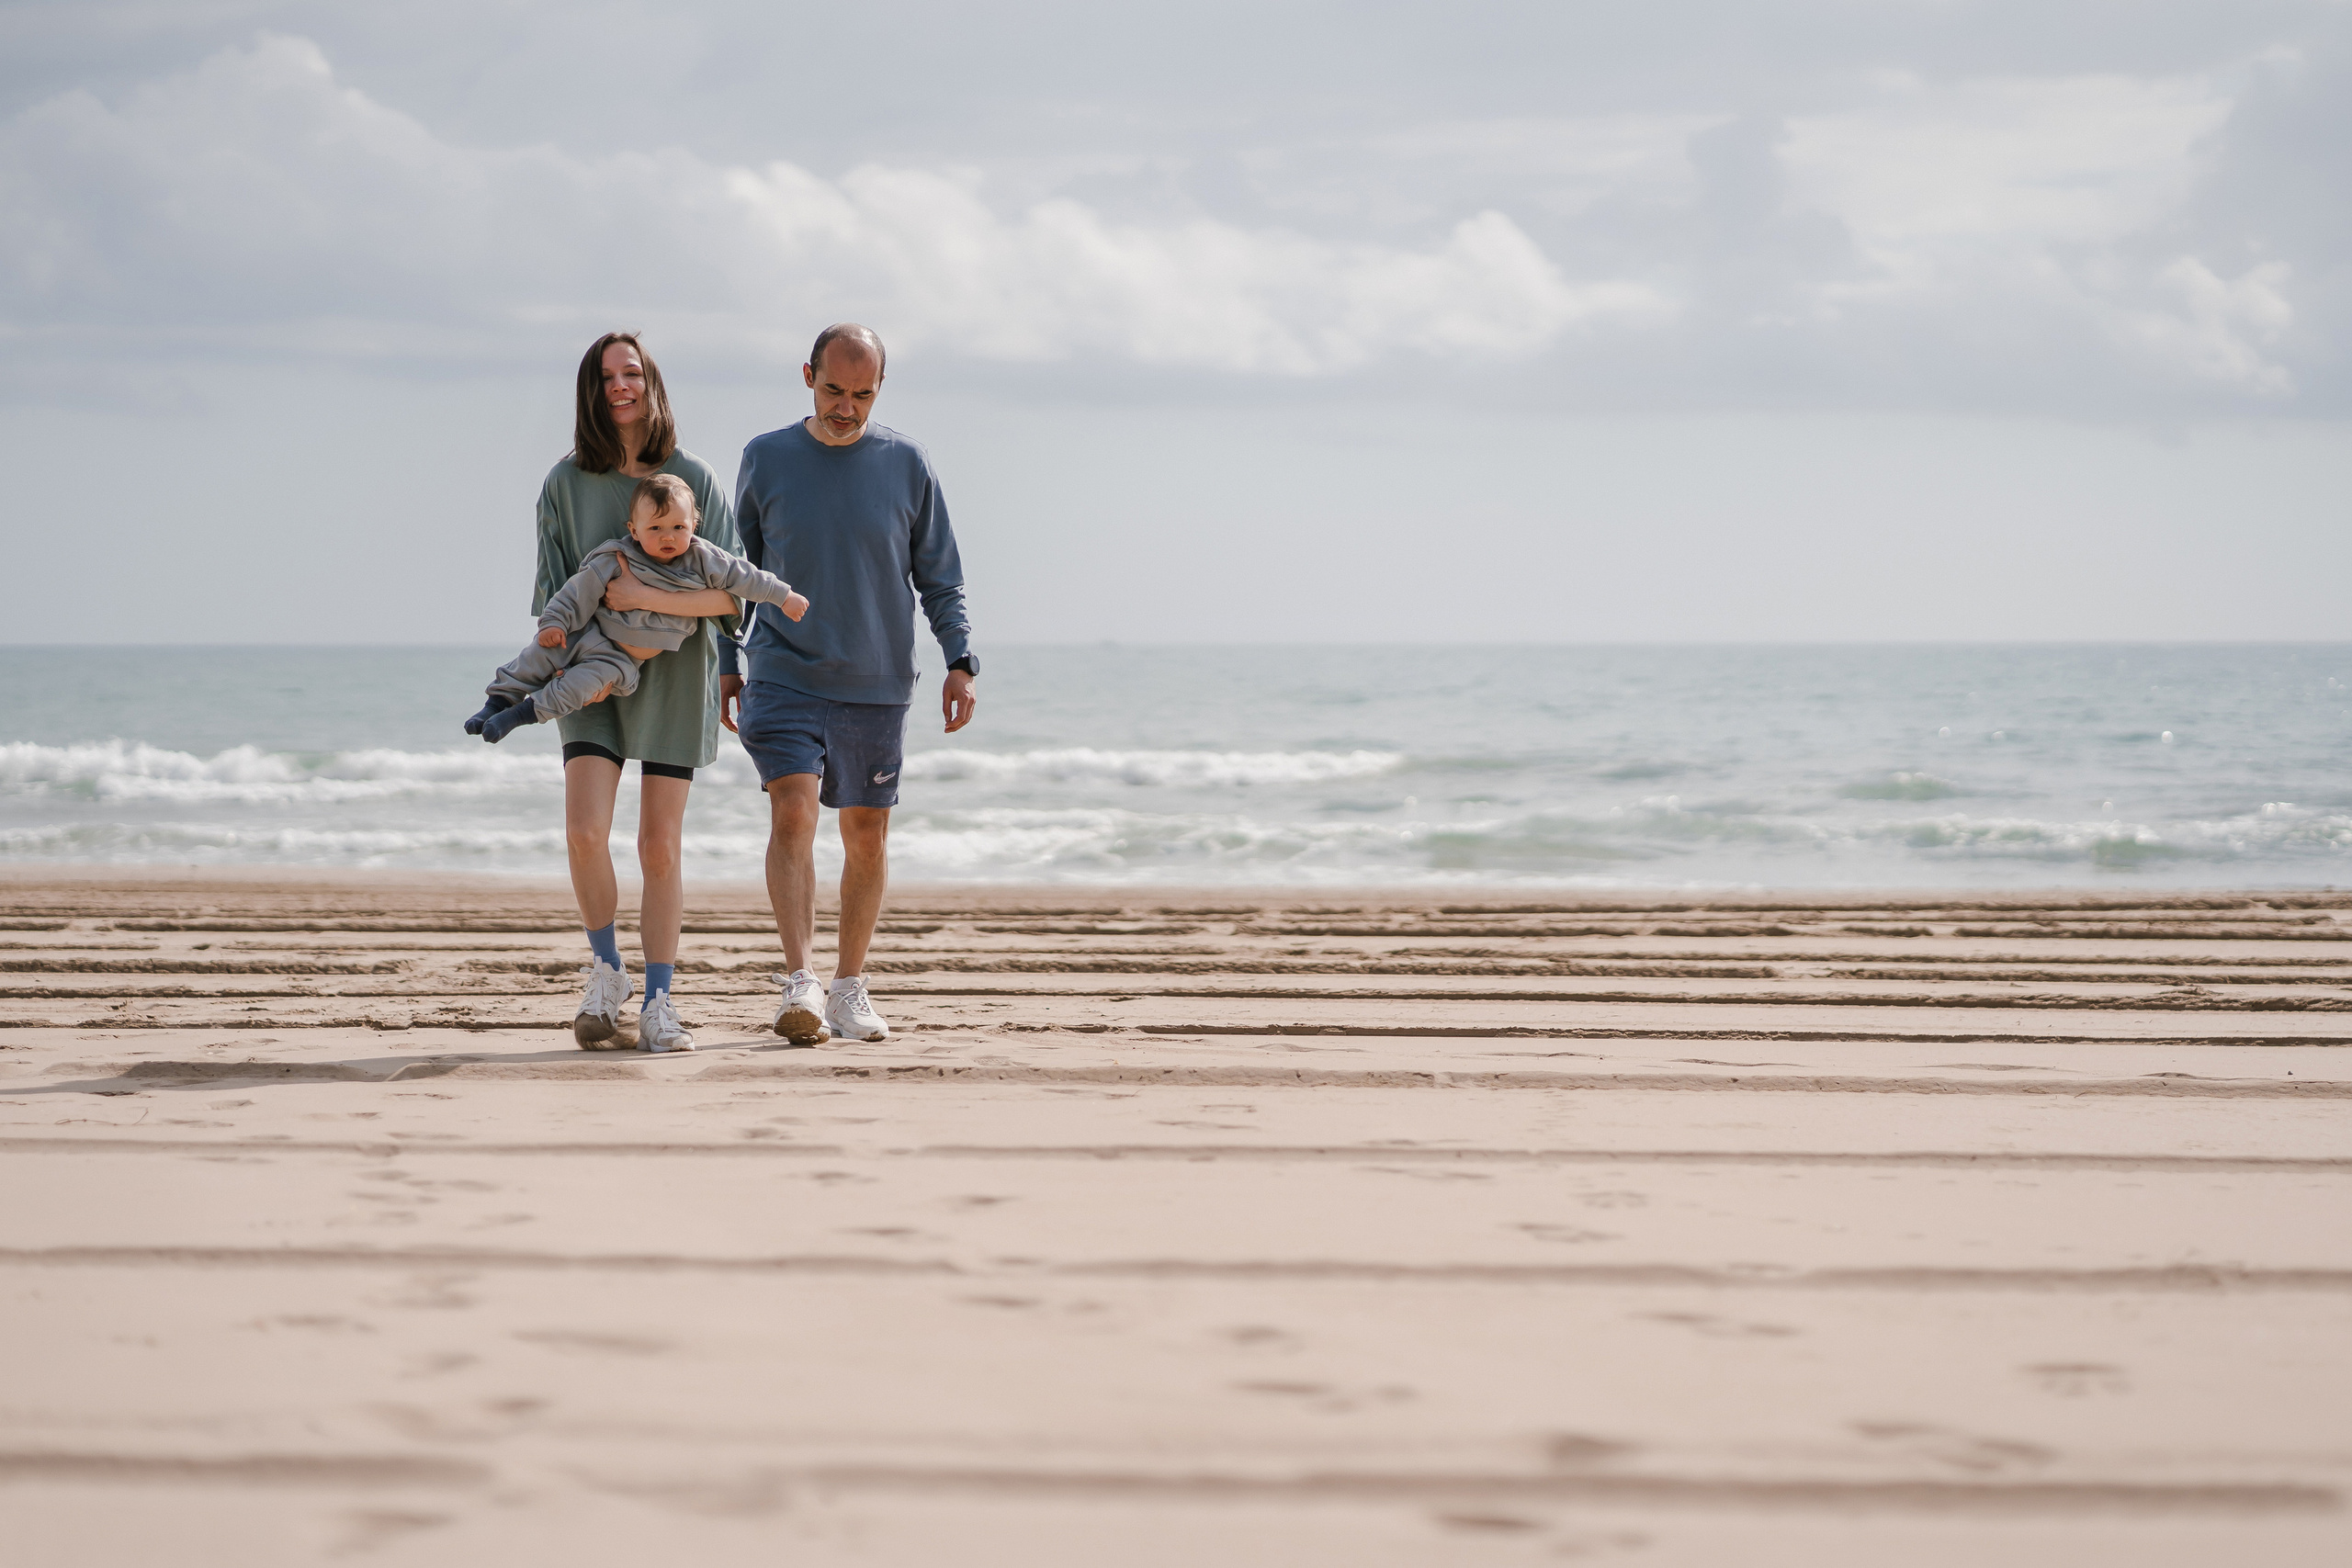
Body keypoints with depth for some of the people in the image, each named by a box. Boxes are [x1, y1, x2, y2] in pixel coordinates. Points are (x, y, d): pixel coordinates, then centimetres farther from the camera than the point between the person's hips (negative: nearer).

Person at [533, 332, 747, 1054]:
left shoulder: (694, 478, -4)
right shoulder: (566, 484, 1)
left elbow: (730, 592, -8)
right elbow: (555, 594, 6)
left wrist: (648, 597, -20)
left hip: (673, 672, -1)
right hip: (594, 672, 1)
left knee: (659, 846, 0)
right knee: (584, 830, -15)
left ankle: (658, 1001, 10)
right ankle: (606, 971, 6)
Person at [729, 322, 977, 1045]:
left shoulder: (906, 464, 2)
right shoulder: (766, 459, 2)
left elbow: (939, 578, 7)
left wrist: (960, 662, -4)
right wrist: (725, 665, 10)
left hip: (876, 686, 1)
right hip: (784, 678, -1)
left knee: (867, 835, 6)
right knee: (792, 812, -18)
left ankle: (850, 987, 19)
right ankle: (798, 984, -24)